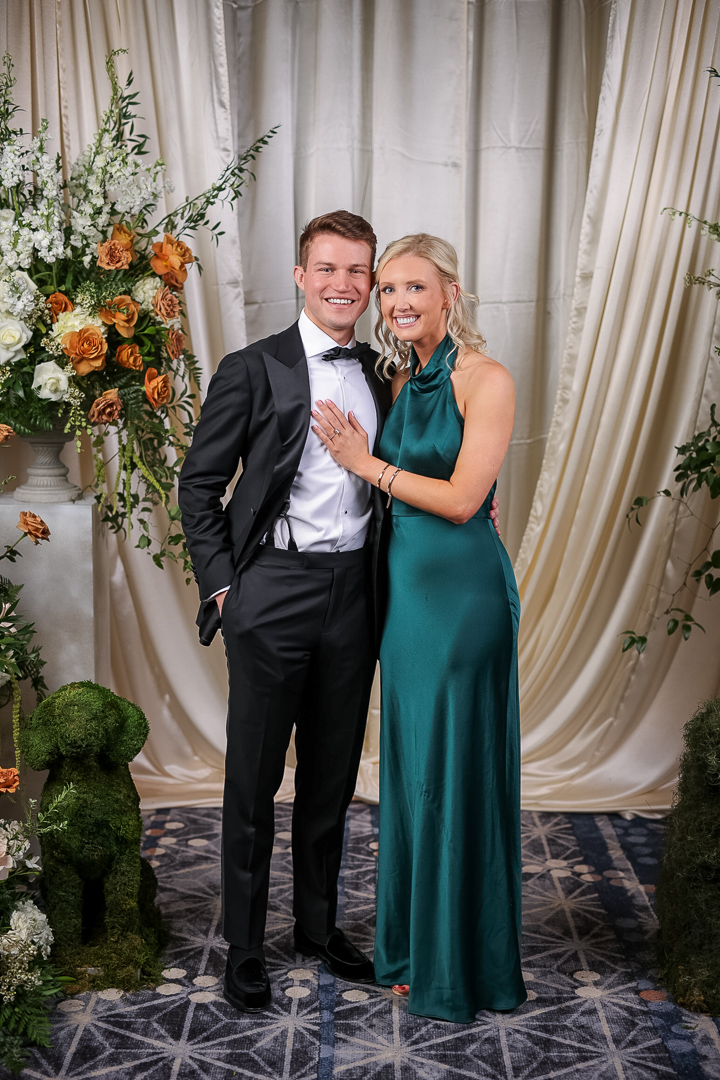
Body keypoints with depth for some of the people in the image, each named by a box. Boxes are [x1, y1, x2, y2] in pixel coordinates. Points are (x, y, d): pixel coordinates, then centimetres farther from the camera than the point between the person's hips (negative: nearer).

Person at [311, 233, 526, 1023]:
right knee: (409, 763, 14)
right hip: (404, 581, 7)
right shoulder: (404, 379, 11)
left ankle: (460, 965, 19)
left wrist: (367, 463, -10)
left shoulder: (485, 380, -11)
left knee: (454, 767, 1)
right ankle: (413, 946, 30)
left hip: (463, 588, -7)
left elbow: (461, 499, -17)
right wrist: (363, 458, 0)